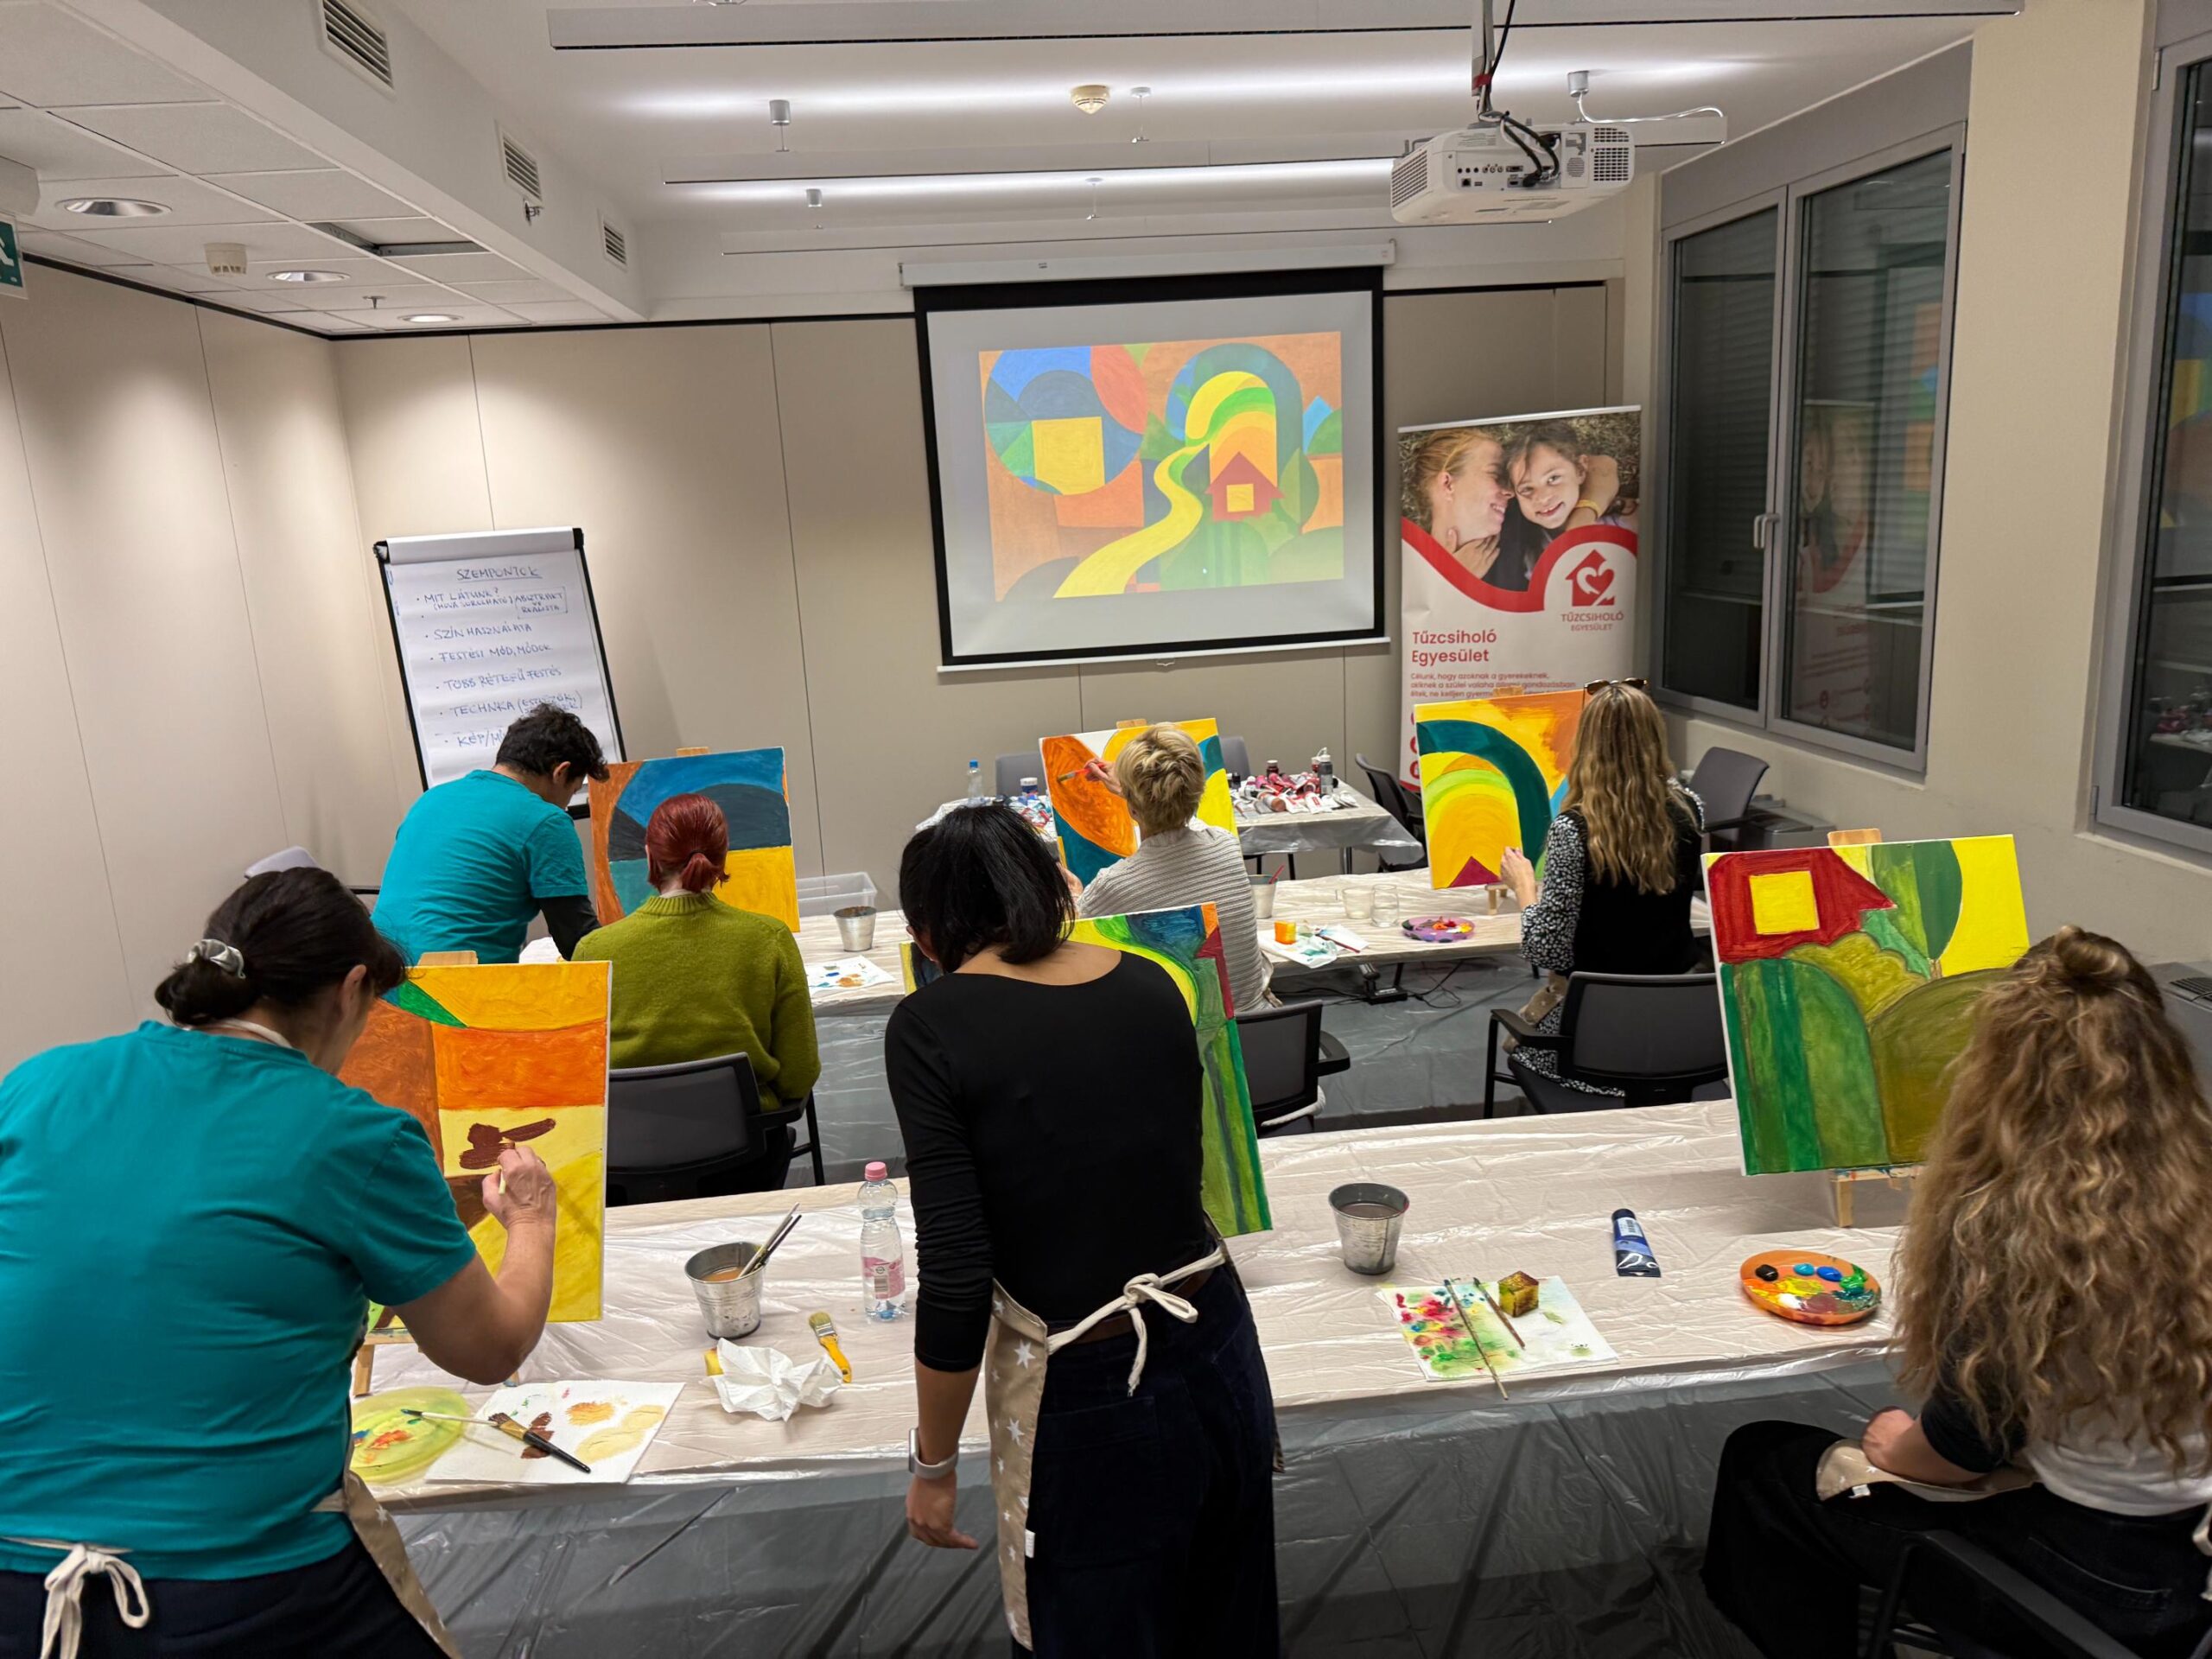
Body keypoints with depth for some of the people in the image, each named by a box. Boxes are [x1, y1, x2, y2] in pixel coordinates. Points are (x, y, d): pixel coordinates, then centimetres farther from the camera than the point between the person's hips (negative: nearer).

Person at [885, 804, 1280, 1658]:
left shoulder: (931, 1025, -16)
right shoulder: (1150, 984, -2)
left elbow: (956, 1282, -17)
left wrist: (933, 1465, -2)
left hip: (1087, 1401, -4)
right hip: (1218, 1354, 5)